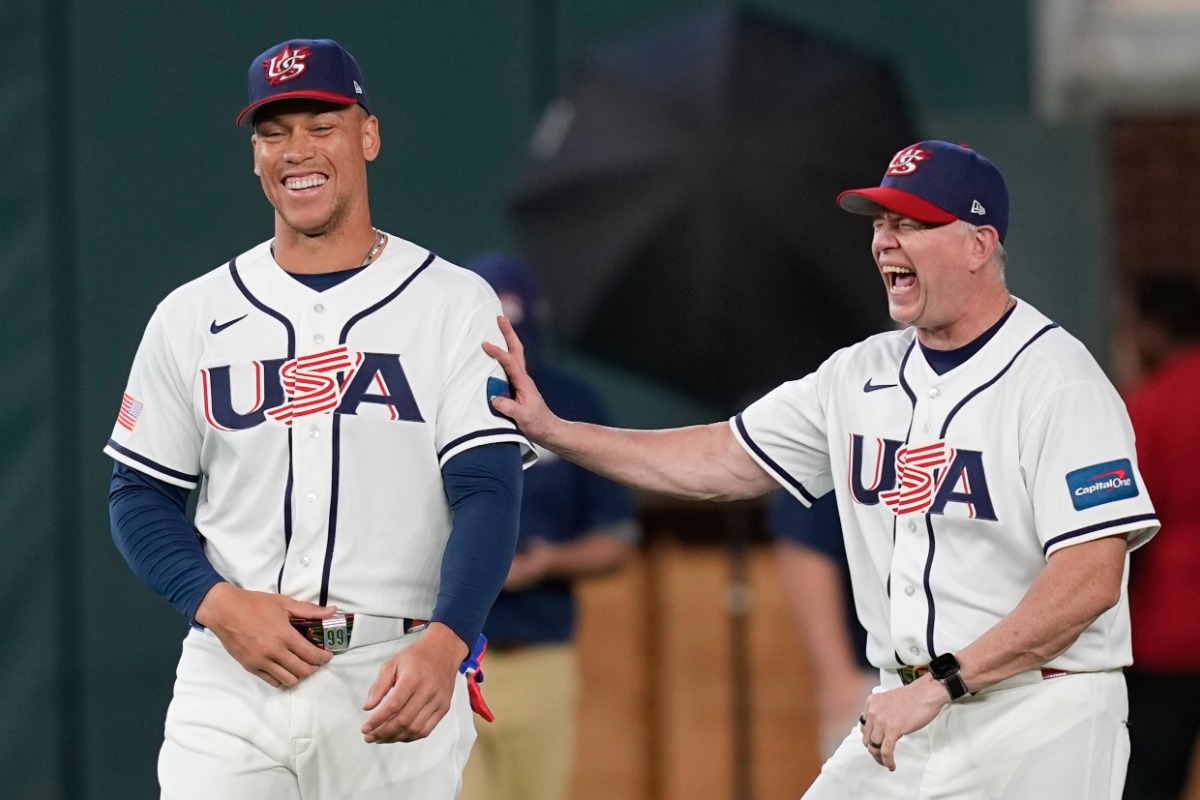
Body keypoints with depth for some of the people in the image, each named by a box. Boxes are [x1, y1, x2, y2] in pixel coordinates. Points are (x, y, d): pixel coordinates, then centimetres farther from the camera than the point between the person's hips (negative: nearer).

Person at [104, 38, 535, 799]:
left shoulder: (456, 305, 1)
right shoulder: (193, 316, 8)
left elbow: (487, 494, -8)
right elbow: (143, 498, 11)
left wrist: (442, 644, -25)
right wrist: (220, 606, -9)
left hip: (396, 685, -1)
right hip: (230, 679, 1)